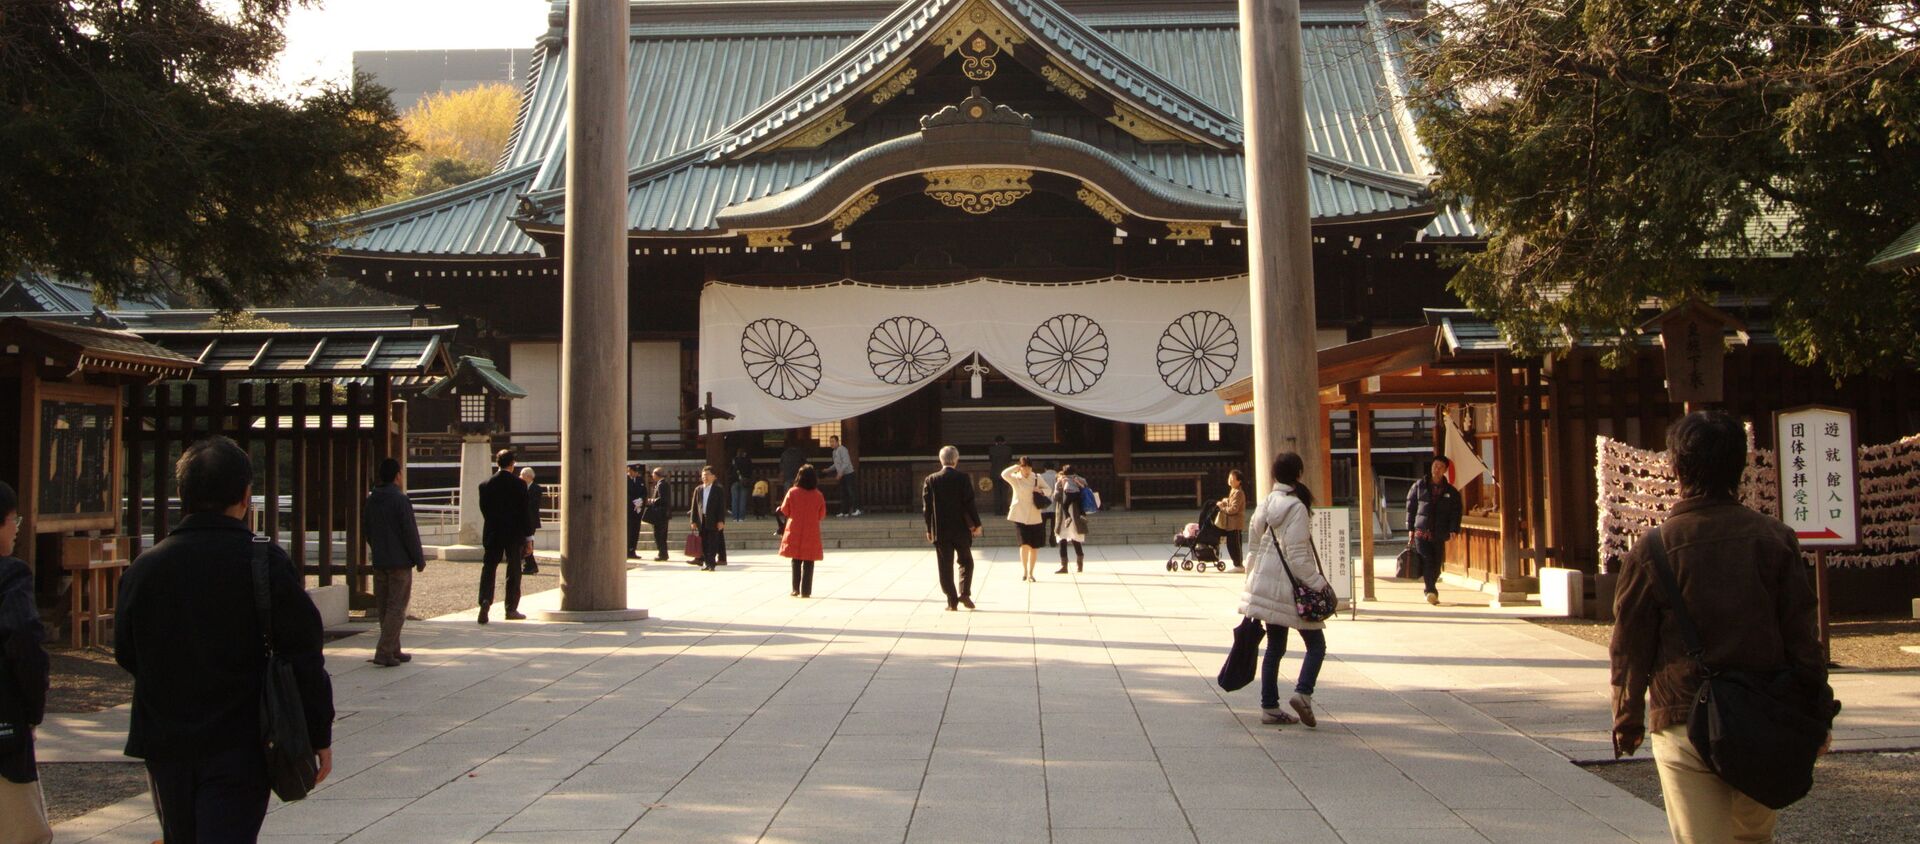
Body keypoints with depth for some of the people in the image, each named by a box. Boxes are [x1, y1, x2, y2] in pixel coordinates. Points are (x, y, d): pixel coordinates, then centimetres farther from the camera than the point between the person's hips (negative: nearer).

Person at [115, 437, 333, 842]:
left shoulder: (145, 567, -1)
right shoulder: (267, 563, -12)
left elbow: (127, 656, 9)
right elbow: (303, 658, -11)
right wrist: (319, 736, -2)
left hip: (166, 747, 4)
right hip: (240, 746, -4)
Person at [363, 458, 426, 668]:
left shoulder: (371, 500, 7)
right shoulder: (400, 500, -14)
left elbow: (366, 529, 15)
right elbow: (410, 532, -14)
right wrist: (419, 559, -6)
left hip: (379, 563, 7)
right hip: (400, 562, -7)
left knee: (384, 608, 12)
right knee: (397, 608, -4)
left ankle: (393, 651, 19)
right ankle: (384, 652, -11)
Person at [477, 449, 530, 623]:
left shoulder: (486, 485, -1)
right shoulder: (519, 484, -7)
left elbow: (484, 510, 5)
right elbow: (525, 511, -6)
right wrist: (528, 537, -1)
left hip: (493, 535, 2)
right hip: (514, 533, -2)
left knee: (488, 569, 4)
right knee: (514, 571, 7)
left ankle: (485, 601, -16)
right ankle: (511, 609, 10)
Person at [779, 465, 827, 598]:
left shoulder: (792, 492, -7)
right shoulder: (818, 496, -6)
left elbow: (784, 512, 0)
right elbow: (822, 515, 2)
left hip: (794, 533, 1)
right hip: (811, 534, -1)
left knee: (796, 562, 14)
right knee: (808, 563, 4)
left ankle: (796, 589, 14)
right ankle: (805, 591, 1)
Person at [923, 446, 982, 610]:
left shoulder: (931, 480, -2)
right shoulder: (963, 478, -7)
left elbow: (926, 506, 0)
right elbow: (969, 503, -9)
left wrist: (929, 529, 8)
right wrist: (976, 524, 0)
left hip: (940, 530, 1)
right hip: (961, 529, -1)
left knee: (945, 566, 5)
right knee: (966, 561, 15)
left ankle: (952, 600, 3)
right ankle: (964, 593, 2)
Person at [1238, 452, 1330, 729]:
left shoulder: (1265, 505, 7)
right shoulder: (1296, 508, -15)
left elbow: (1255, 545, 12)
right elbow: (1298, 556, -18)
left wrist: (1252, 578, 19)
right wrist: (1319, 583, -13)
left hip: (1265, 586, 7)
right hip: (1289, 588, -7)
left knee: (1274, 647, 13)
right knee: (1316, 644, 2)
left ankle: (1270, 707, 13)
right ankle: (1303, 692, -17)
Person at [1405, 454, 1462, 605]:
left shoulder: (1451, 492, 9)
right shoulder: (1419, 486, 7)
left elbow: (1456, 512, 7)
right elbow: (1410, 506, 8)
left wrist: (1453, 529, -7)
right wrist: (1411, 528, 3)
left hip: (1439, 534, 2)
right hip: (1421, 531, -2)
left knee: (1436, 564, 4)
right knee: (1426, 559, -16)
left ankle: (1430, 590, 19)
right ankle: (1431, 590, -19)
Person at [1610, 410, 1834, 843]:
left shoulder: (1651, 551, -8)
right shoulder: (1775, 539, -3)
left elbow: (1630, 650, -2)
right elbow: (1804, 637, 1)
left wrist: (1627, 724, 11)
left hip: (1686, 729, -2)